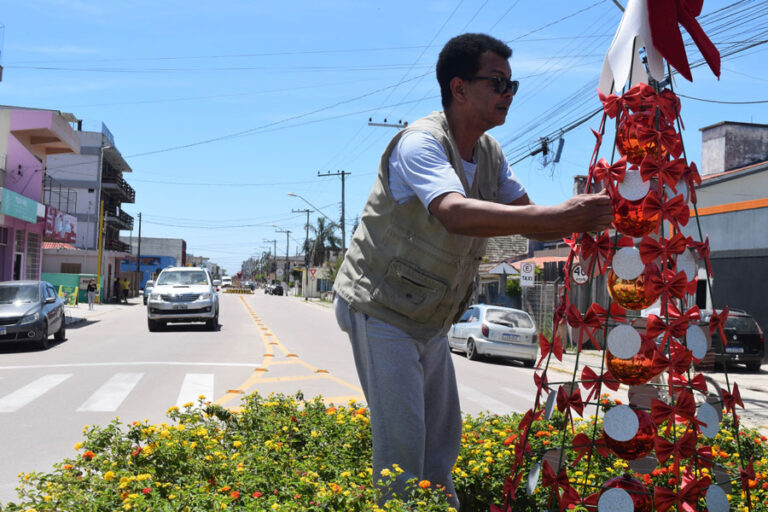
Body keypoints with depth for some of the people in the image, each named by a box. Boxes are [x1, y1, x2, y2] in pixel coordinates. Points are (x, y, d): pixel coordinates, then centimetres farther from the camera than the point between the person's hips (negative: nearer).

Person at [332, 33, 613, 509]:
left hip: (430, 319, 8)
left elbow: (526, 216, 4)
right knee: (402, 443, -8)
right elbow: (456, 214, -42)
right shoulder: (421, 143, -24)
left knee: (443, 437, 15)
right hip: (381, 309, -8)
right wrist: (560, 215, -48)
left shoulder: (491, 153, 3)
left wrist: (582, 222, -15)